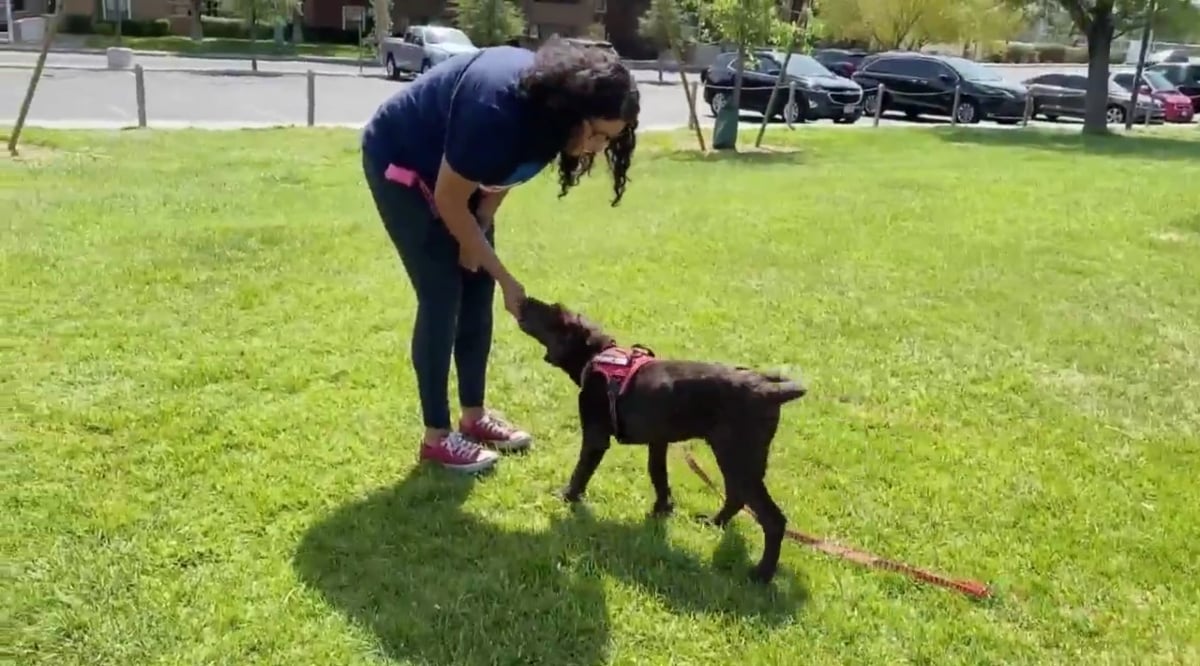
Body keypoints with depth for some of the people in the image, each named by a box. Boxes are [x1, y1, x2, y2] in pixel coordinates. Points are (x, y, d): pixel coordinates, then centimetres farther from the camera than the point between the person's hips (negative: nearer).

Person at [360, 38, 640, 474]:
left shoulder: (548, 104, -15)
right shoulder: (497, 109, -38)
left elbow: (502, 172, 4)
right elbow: (449, 202, -27)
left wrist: (480, 228, -8)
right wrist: (506, 280, -22)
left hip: (450, 162, 8)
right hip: (398, 161, -8)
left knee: (477, 290, 5)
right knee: (442, 295, -10)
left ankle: (474, 416, 17)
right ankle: (436, 436, 0)